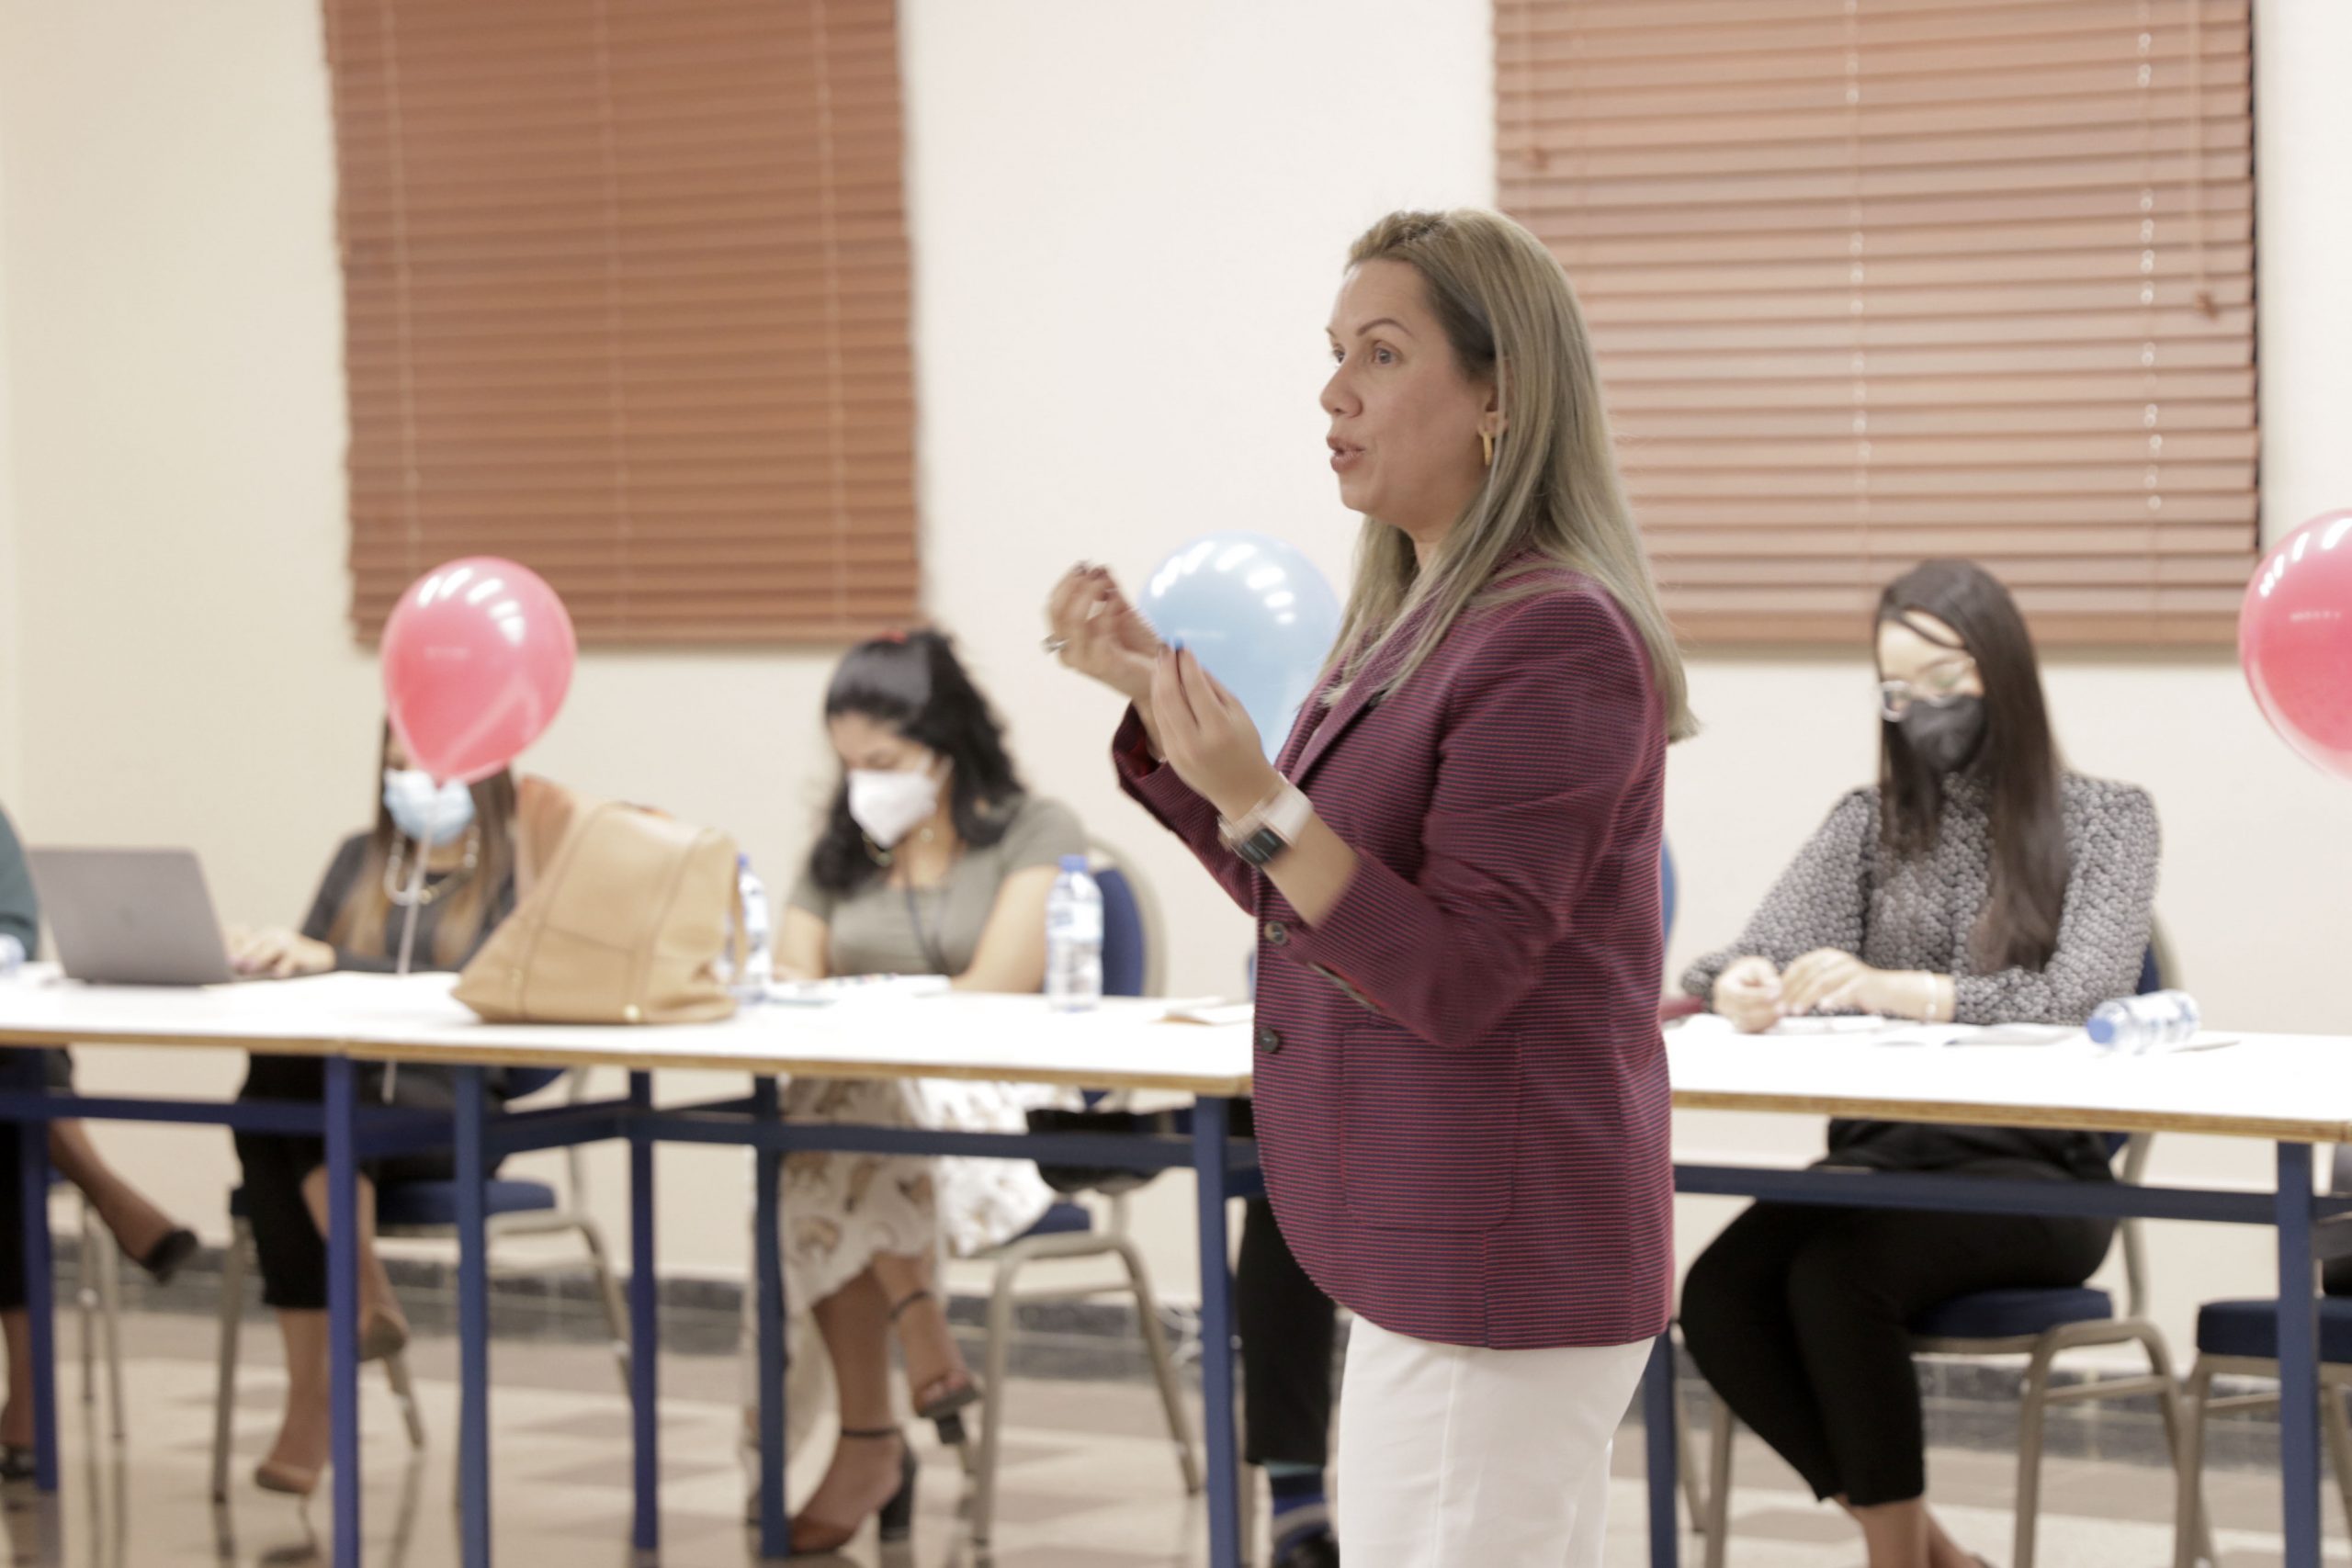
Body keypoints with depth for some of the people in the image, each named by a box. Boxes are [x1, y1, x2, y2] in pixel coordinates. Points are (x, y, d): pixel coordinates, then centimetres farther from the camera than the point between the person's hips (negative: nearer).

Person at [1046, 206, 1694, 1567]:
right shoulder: (1422, 618, 12)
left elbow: (1455, 980, -21)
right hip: (1428, 1249, 10)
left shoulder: (1557, 639, -18)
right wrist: (1153, 699, 12)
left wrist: (1259, 799, -29)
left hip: (1501, 1266, -10)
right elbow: (1308, 900, 21)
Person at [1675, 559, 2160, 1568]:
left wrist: (1894, 989, -29)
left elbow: (2081, 998, -13)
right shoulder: (1869, 826, 15)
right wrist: (1737, 989, -23)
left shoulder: (2105, 821, 3)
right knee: (1718, 1298, -25)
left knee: (1833, 1278, -32)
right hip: (1881, 1157, 4)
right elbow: (1750, 957, 5)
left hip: (2033, 1175, -4)